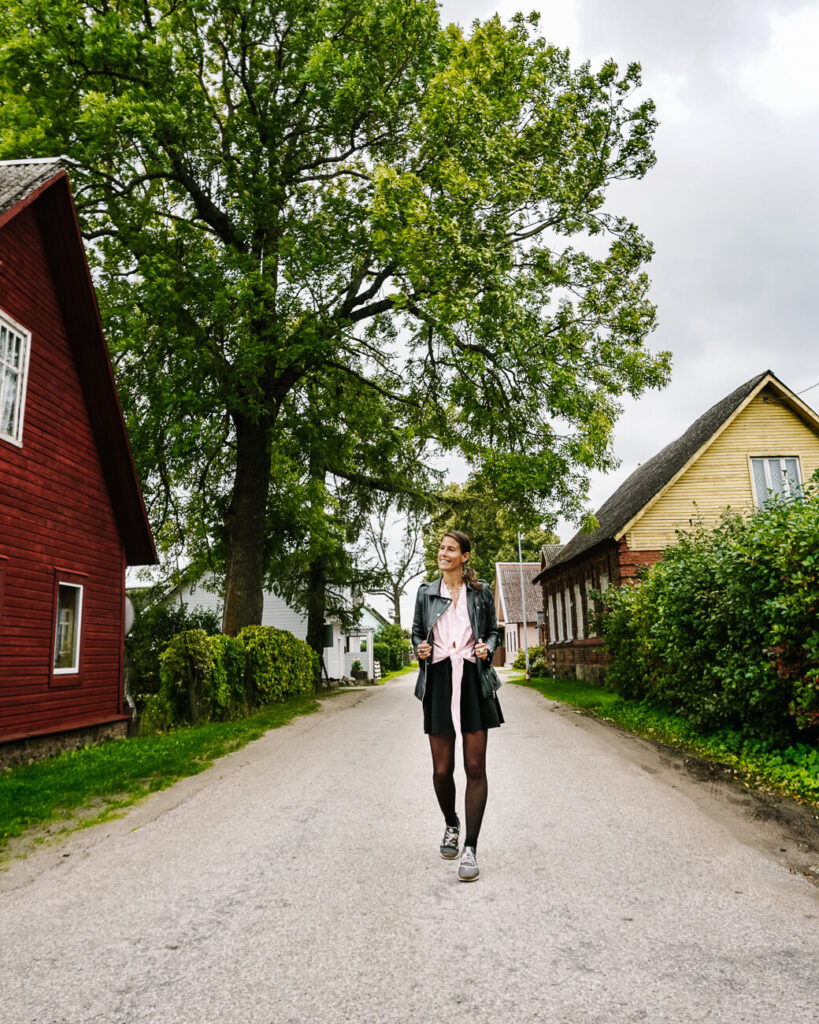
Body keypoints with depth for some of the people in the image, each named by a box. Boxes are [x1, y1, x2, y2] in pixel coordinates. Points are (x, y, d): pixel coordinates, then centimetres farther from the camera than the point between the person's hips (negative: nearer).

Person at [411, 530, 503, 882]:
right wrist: (420, 648, -4)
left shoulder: (481, 591, 6)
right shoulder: (426, 592, 8)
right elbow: (416, 632, 17)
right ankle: (451, 825, 35)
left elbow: (492, 631, 15)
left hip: (473, 681, -1)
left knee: (475, 767, -2)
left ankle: (470, 849, 8)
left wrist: (486, 647, -6)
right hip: (438, 681, 1)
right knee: (442, 769, 6)